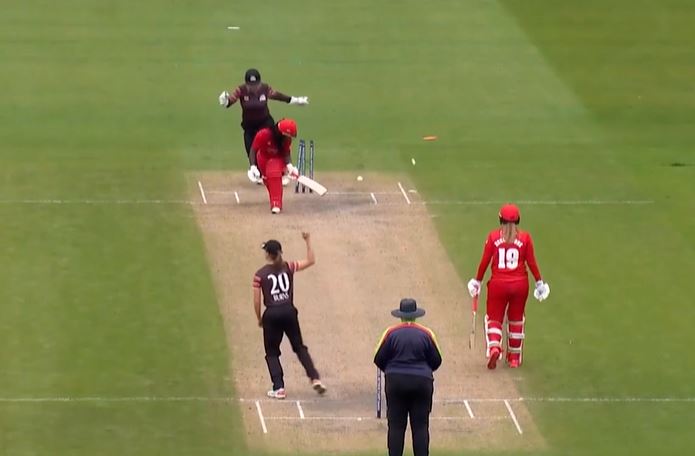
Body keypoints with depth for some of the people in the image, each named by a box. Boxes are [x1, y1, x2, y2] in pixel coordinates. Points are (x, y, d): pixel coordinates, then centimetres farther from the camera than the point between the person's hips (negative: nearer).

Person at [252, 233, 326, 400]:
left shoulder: (260, 274, -4)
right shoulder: (288, 267, 1)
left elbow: (257, 301, -3)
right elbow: (311, 261, 10)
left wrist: (259, 319, 10)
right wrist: (308, 242, 14)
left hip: (271, 315, -2)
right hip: (289, 312, 2)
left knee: (272, 353, 10)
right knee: (300, 347, 16)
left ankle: (279, 388, 1)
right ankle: (315, 378, 3)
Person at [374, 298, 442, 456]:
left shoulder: (391, 333, -3)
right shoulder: (426, 334, -1)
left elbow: (379, 359, 1)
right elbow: (436, 361, 6)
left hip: (395, 382, 0)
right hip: (422, 382, 0)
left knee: (396, 426, 4)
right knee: (420, 426, 3)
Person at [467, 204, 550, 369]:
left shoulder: (493, 237, -4)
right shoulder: (525, 238, -3)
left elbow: (485, 262, -2)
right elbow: (531, 262, 0)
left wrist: (477, 281, 9)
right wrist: (539, 282, 11)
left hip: (498, 284, -1)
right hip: (520, 284, 1)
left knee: (493, 318, 8)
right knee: (516, 319, 17)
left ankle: (494, 347, -20)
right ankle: (514, 357, 23)